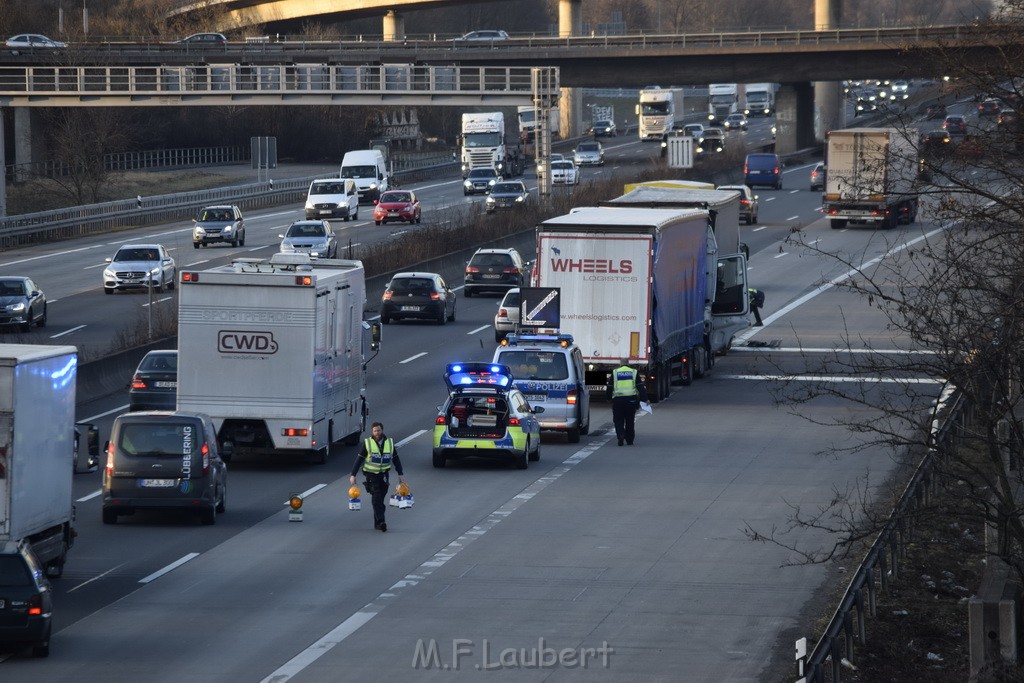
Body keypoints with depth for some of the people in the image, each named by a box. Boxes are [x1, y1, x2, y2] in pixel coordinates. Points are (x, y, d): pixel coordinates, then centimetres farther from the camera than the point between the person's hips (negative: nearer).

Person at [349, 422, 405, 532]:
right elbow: (359, 459, -1)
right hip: (371, 474, -3)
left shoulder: (389, 442, 5)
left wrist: (400, 474, 7)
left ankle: (377, 523, 13)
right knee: (376, 498, -14)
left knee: (381, 499, 6)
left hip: (384, 474, 3)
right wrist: (353, 475, -4)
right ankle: (381, 522, -22)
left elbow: (396, 459, 12)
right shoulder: (367, 443, -4)